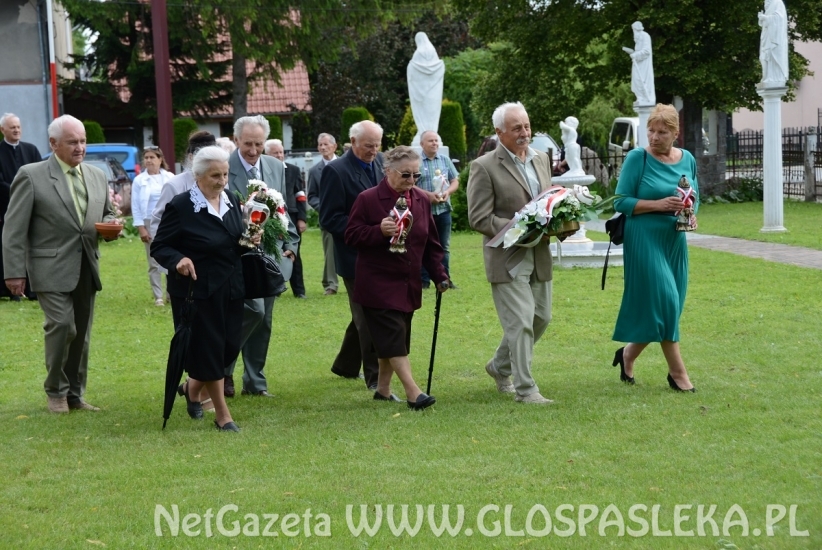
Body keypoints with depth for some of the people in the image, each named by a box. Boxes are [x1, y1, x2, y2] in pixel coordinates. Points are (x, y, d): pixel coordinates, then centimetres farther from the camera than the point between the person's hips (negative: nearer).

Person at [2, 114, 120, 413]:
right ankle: (56, 392, 4)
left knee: (82, 333, 8)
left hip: (86, 270, 6)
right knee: (62, 325, -14)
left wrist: (110, 225, -1)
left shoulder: (97, 176, 12)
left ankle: (75, 394, 19)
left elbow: (106, 214, 24)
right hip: (51, 269, -6)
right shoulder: (31, 176, -5)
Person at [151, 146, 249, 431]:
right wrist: (178, 260, -29)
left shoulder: (232, 201, 8)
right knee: (207, 349, -1)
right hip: (197, 289, -6)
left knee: (229, 347, 8)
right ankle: (223, 415, 10)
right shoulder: (180, 206, -12)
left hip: (230, 289, 6)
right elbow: (159, 247, -9)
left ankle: (193, 387, 35)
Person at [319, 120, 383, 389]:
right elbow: (329, 218, -15)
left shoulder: (379, 163, 8)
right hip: (356, 256, -7)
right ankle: (375, 377, 4)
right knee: (367, 318, -2)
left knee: (364, 315, 16)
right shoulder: (336, 171, -12)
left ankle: (345, 366, 32)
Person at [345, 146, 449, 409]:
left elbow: (431, 242, 14)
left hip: (408, 284, 6)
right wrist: (379, 231, -26)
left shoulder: (421, 199, 8)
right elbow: (351, 236, -10)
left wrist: (439, 274, 8)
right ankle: (413, 392, -18)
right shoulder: (367, 199, -9)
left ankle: (383, 388, 23)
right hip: (378, 284, -6)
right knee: (393, 338, -13)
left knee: (394, 339, 12)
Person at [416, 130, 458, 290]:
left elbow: (455, 181, 12)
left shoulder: (445, 160, 9)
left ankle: (445, 279, 14)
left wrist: (448, 192, -9)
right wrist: (428, 195, -17)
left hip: (443, 209, 4)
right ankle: (424, 280, 8)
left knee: (444, 246, 8)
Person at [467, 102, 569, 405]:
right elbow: (479, 218, -14)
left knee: (540, 318, 14)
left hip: (539, 255, 7)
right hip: (508, 258, -7)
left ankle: (499, 367, 34)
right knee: (520, 323, -9)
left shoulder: (542, 159, 10)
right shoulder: (484, 167, -11)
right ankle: (525, 388, -1)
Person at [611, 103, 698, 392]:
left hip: (674, 240, 6)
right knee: (663, 302, -10)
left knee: (667, 307, 8)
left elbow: (694, 198, 17)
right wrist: (658, 204, -20)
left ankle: (628, 354, 29)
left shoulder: (687, 160, 7)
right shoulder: (637, 158, -8)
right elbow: (622, 202, -9)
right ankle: (678, 372, -2)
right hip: (645, 240, -6)